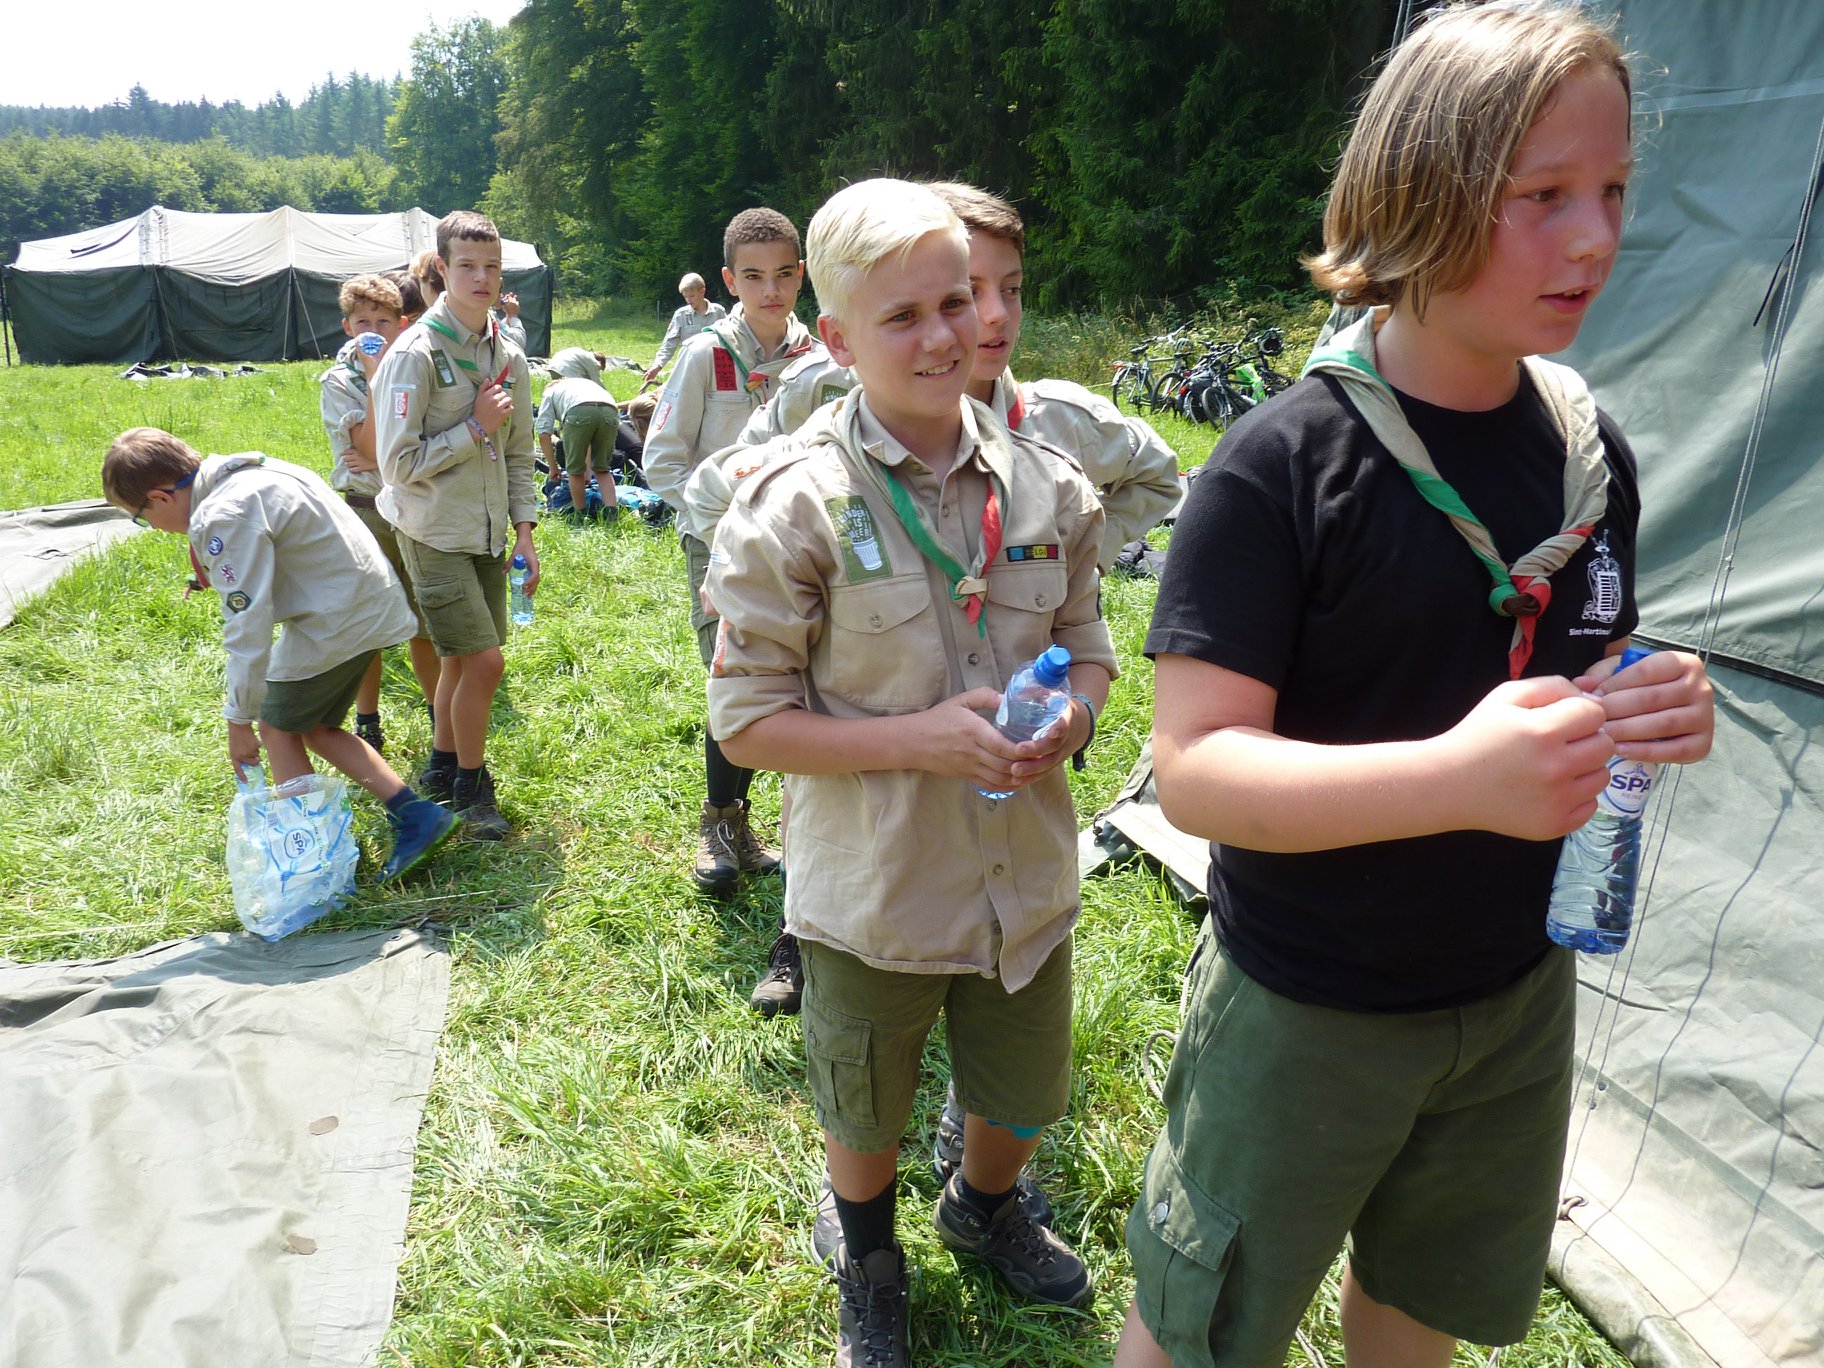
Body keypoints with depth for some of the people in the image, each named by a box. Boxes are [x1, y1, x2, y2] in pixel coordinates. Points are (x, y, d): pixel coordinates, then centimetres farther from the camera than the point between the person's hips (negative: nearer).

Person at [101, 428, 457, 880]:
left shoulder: (225, 518, -21)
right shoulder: (246, 470, 8)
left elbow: (248, 629, -21)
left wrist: (239, 720, -14)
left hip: (337, 621, -9)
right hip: (374, 604, 9)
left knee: (278, 726, 8)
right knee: (315, 728, 18)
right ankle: (415, 813, 12)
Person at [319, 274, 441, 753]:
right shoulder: (339, 381, -2)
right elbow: (373, 449, -16)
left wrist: (384, 460, -14)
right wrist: (375, 377, -18)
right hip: (368, 512, -1)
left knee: (424, 623, 7)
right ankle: (367, 723, 22)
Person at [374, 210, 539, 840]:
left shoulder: (508, 355, 6)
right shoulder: (416, 353, -14)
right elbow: (398, 463, -17)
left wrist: (524, 532, 7)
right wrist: (475, 427, -17)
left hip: (487, 534, 6)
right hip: (434, 533, -6)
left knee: (462, 658, 15)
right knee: (483, 659, -10)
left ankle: (442, 767, 33)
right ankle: (470, 783, 9)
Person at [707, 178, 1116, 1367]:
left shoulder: (1046, 486, -5)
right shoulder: (796, 507, -17)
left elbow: (1088, 643, 8)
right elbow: (747, 721, -14)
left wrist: (1071, 715, -15)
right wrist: (920, 740, -25)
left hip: (1027, 877, 3)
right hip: (876, 896, -3)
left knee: (1025, 1102, 24)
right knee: (865, 1117, 22)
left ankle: (986, 1208, 60)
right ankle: (867, 1262, 55)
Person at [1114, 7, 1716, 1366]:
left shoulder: (1593, 449, -2)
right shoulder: (1284, 468, -22)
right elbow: (1193, 769, -25)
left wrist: (1658, 711, -12)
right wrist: (1461, 777, -39)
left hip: (1520, 991, 6)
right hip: (1306, 1012, -5)